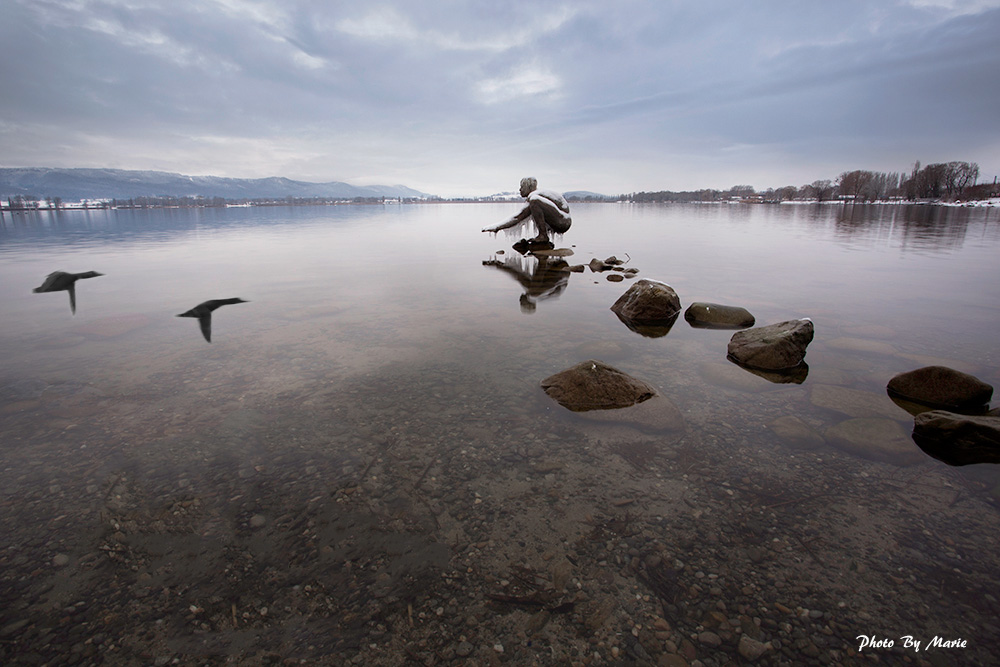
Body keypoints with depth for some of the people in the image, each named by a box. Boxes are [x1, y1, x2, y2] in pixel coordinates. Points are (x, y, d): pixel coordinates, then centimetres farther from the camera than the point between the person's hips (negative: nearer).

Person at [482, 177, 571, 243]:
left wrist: (497, 227, -9)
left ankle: (543, 236, -19)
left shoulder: (533, 195, -10)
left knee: (534, 200, -22)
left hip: (564, 222, -10)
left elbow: (517, 218, -13)